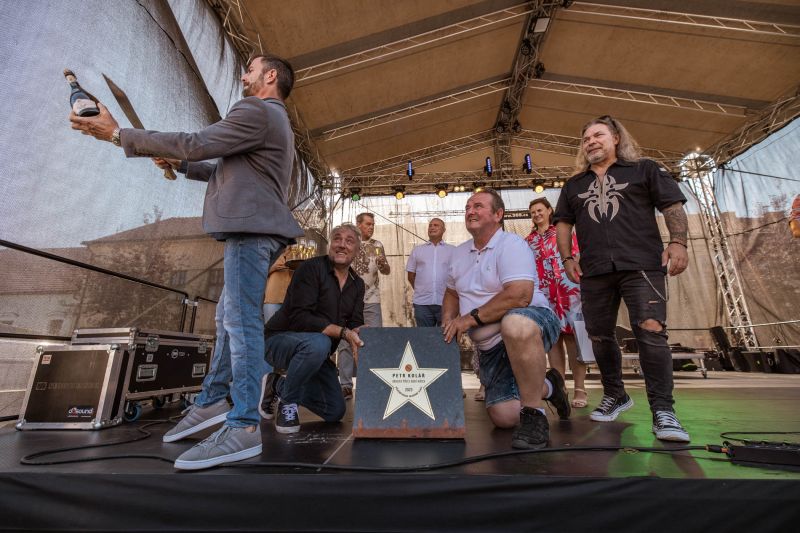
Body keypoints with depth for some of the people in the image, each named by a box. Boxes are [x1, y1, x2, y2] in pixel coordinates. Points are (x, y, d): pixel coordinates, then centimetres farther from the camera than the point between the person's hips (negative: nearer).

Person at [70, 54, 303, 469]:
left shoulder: (258, 111, -4)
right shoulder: (276, 123, 29)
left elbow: (196, 143, -10)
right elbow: (229, 170, 32)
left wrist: (118, 134, 0)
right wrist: (180, 164, 24)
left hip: (251, 228, -11)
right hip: (249, 229, 11)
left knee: (241, 320, -14)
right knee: (229, 318, 12)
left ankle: (244, 427, -11)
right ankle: (212, 401, 22)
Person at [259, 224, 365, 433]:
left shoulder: (357, 284, 3)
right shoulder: (311, 268, -18)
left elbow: (356, 326, -3)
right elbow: (298, 318, -27)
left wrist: (359, 338, -27)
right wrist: (343, 332, -32)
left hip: (315, 351, 7)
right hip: (280, 340, -7)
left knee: (335, 412, 8)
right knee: (318, 343, -40)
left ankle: (278, 385, 25)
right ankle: (287, 400, -11)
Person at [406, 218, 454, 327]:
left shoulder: (453, 250, 5)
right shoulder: (417, 250, 10)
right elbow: (411, 276, 13)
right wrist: (421, 290, 12)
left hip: (446, 303, -1)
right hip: (422, 303, 2)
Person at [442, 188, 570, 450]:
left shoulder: (511, 244, -11)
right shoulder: (459, 253, 11)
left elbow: (519, 296, -25)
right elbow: (452, 292, 22)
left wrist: (471, 318, -20)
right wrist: (448, 323, 3)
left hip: (531, 323, -6)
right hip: (490, 346, 7)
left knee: (514, 324, -43)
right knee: (503, 416, -3)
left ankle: (534, 415, -23)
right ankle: (546, 387, 29)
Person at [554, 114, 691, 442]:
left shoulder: (644, 170, 13)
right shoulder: (573, 185, 22)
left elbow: (673, 206, 6)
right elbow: (563, 223, 20)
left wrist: (678, 242, -10)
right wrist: (567, 258, 6)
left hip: (642, 265, -3)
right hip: (594, 272, 4)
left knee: (651, 332, -14)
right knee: (599, 337, 7)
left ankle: (663, 410, -4)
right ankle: (615, 396, 25)